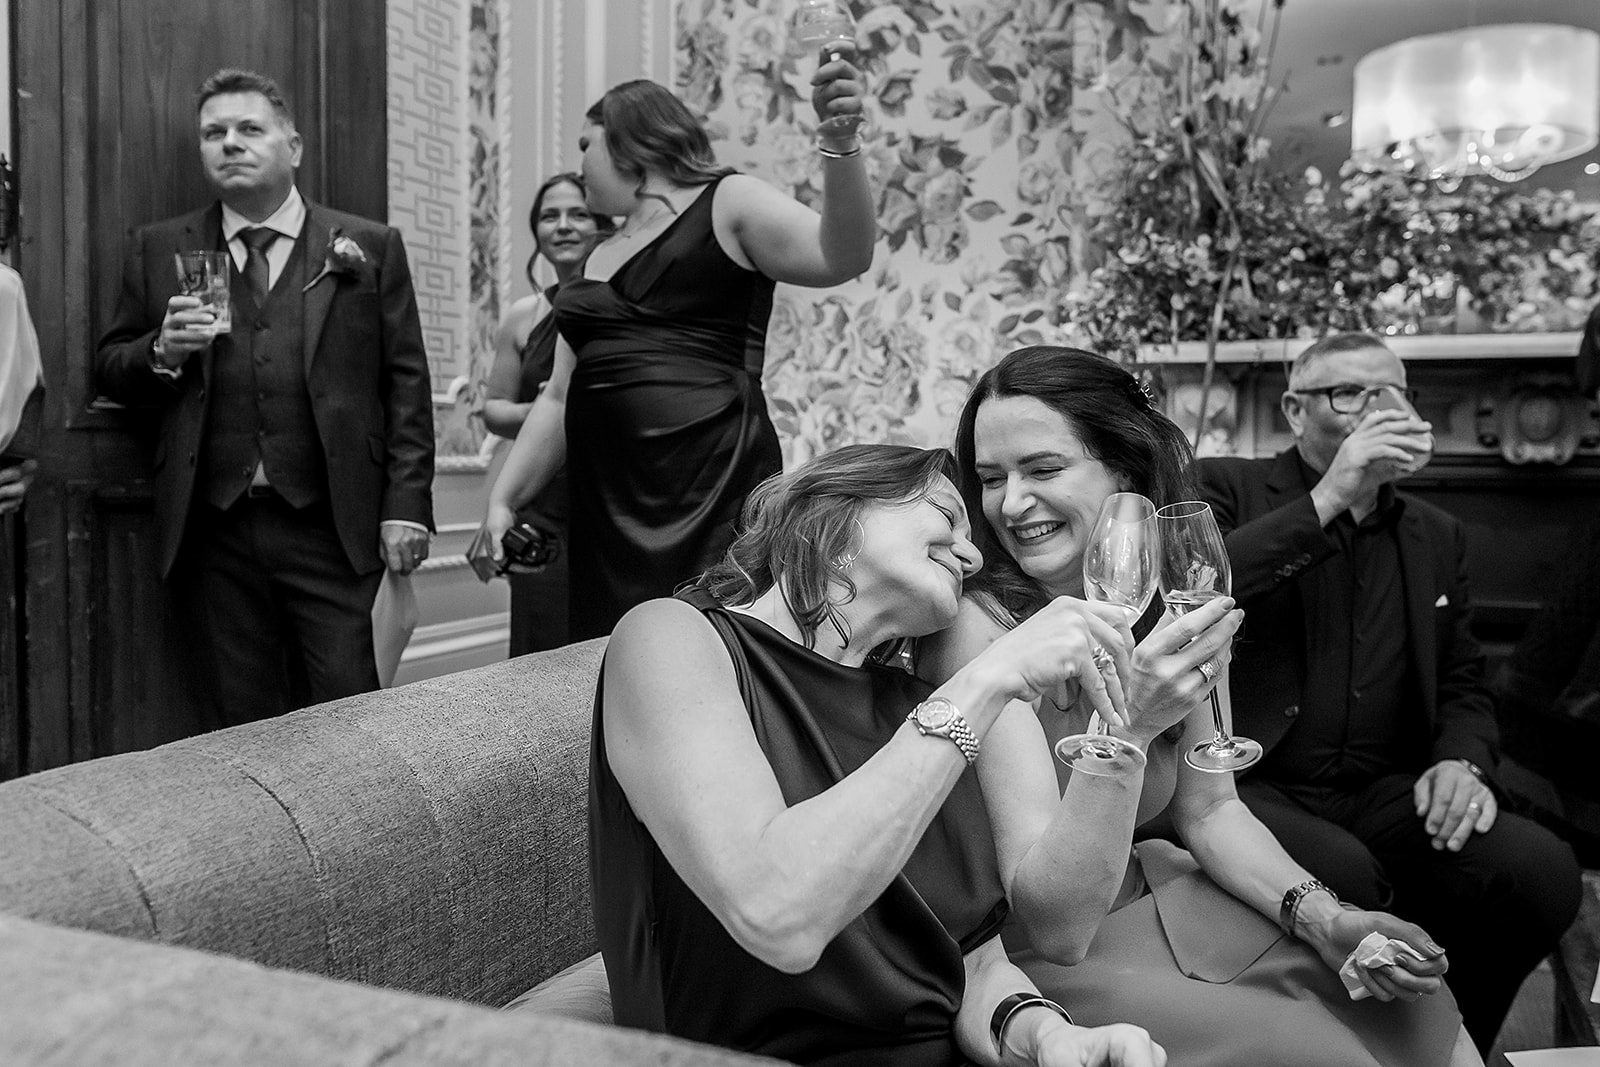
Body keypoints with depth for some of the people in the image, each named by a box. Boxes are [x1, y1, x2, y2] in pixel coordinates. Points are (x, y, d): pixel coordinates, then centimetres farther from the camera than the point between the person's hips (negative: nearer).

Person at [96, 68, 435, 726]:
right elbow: (109, 370, 15)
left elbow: (406, 383, 2)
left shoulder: (370, 247, 6)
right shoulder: (160, 250, 12)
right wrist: (163, 351, -8)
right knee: (246, 733, 9)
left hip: (335, 529, -2)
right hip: (216, 533, 2)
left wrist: (406, 506, -5)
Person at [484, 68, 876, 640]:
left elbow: (841, 258, -11)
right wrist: (503, 500, 15)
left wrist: (840, 143, -25)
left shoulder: (727, 204, 5)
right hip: (608, 505, 6)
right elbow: (559, 399, 21)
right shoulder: (600, 261, 22)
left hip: (715, 493, -6)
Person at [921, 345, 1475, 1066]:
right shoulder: (977, 626, -23)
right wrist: (1126, 728, -38)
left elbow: (1208, 808, 7)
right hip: (1028, 965, -6)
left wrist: (1324, 918, -9)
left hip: (1154, 896, 6)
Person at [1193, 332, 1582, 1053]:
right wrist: (1329, 499, -16)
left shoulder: (1437, 536, 20)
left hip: (1379, 796, 5)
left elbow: (1462, 684, 20)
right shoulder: (1225, 487, 4)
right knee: (1344, 876, -34)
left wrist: (1462, 760, -3)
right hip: (1250, 784, -5)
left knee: (1541, 870, -20)